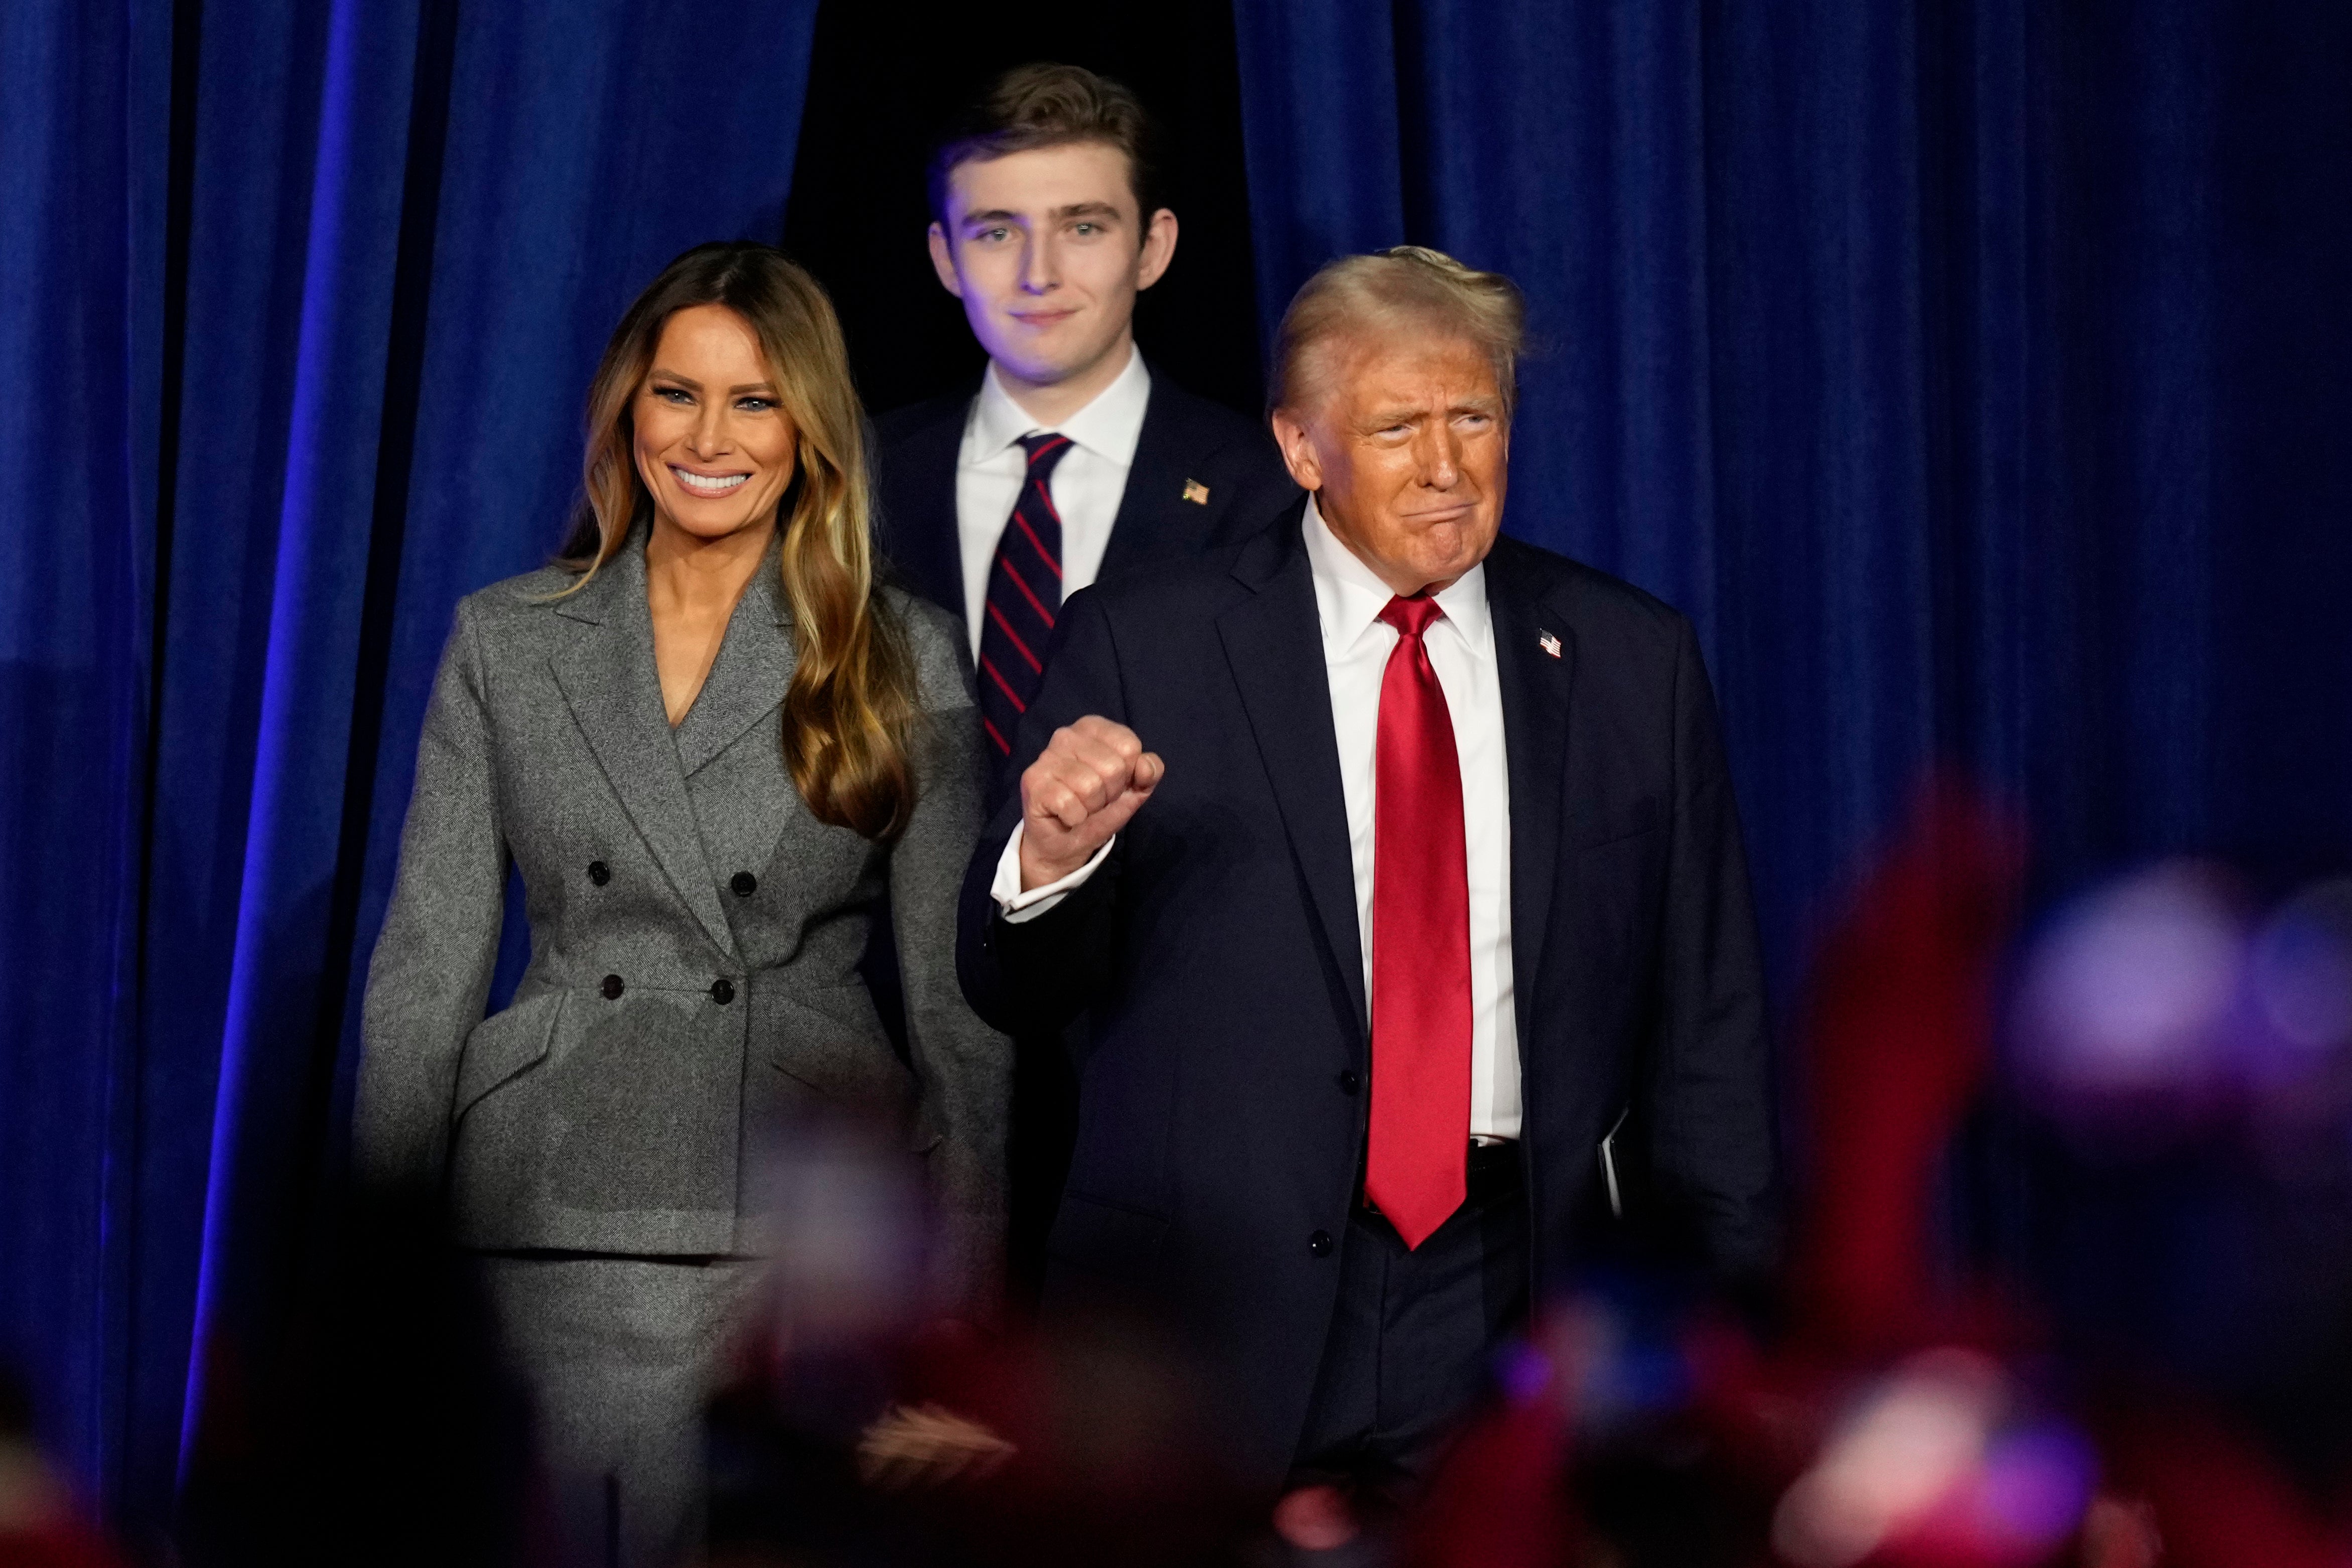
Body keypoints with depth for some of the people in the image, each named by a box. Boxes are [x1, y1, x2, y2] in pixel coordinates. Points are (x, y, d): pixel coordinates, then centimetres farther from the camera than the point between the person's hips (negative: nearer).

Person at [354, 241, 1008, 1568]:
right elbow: (430, 955, 9)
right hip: (552, 1229, 1)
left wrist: (973, 1260, -1)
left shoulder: (905, 660, 7)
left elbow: (958, 984, 6)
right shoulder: (507, 643, 10)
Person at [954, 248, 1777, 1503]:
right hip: (1209, 1307, -1)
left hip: (1515, 1303, 1)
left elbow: (1702, 1023, 10)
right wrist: (1050, 857, -20)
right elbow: (1016, 996, 1)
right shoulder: (1140, 648, 0)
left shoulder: (1632, 662, 7)